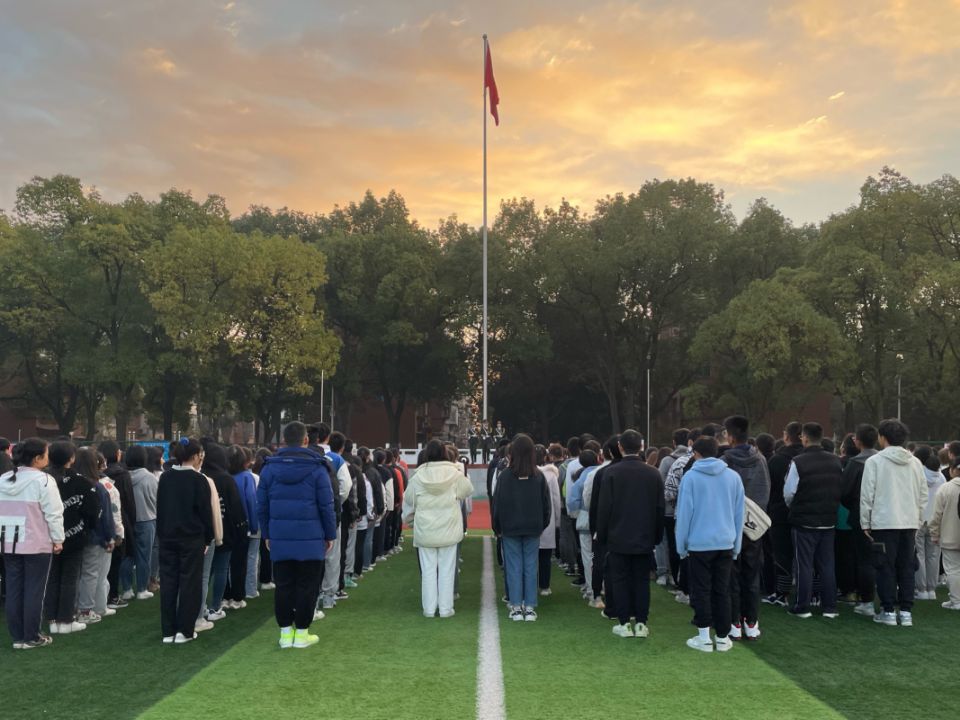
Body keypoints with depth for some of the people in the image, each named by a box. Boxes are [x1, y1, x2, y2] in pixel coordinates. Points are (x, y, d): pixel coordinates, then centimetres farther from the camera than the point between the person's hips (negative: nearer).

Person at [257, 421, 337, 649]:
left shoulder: (269, 468, 3)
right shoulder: (316, 468, -6)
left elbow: (262, 506, 7)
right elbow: (326, 506, -5)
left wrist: (267, 534, 16)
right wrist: (330, 535, 4)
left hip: (279, 539, 3)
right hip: (310, 539, -3)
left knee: (283, 585, 11)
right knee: (307, 586, 6)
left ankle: (286, 631, 16)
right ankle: (302, 633, 10)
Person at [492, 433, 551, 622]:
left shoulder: (505, 475, -9)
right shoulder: (538, 476, -3)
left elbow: (497, 503, -4)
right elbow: (547, 504, 3)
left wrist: (497, 528, 8)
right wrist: (542, 525, 15)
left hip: (510, 528, -1)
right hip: (533, 528, 2)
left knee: (514, 567, 5)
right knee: (531, 567, 6)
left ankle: (516, 607, 6)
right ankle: (530, 608, 8)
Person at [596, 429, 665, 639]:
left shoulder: (612, 473, -10)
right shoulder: (653, 473, 0)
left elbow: (604, 507, -8)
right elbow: (660, 508, 4)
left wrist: (602, 535, 2)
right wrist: (657, 536, 12)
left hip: (618, 538, -2)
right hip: (645, 538, 2)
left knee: (621, 579, 5)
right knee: (642, 580, 8)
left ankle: (624, 623, 6)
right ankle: (641, 623, 8)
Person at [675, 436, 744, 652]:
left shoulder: (691, 477, -7)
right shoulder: (733, 476, 4)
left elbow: (684, 513, -6)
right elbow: (739, 513, 8)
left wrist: (681, 545, 2)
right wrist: (736, 545, 15)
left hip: (699, 544, -3)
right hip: (726, 543, 3)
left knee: (701, 591, 6)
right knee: (722, 591, 12)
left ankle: (704, 637, 7)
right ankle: (722, 637, 16)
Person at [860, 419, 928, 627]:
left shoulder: (875, 461, -7)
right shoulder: (915, 463, 7)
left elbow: (867, 494, -7)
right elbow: (923, 495, 10)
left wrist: (865, 523, 1)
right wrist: (917, 520, 18)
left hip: (884, 523, -4)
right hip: (910, 523, 4)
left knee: (886, 568, 3)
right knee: (907, 567, 10)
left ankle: (888, 611, 5)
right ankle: (906, 612, 11)